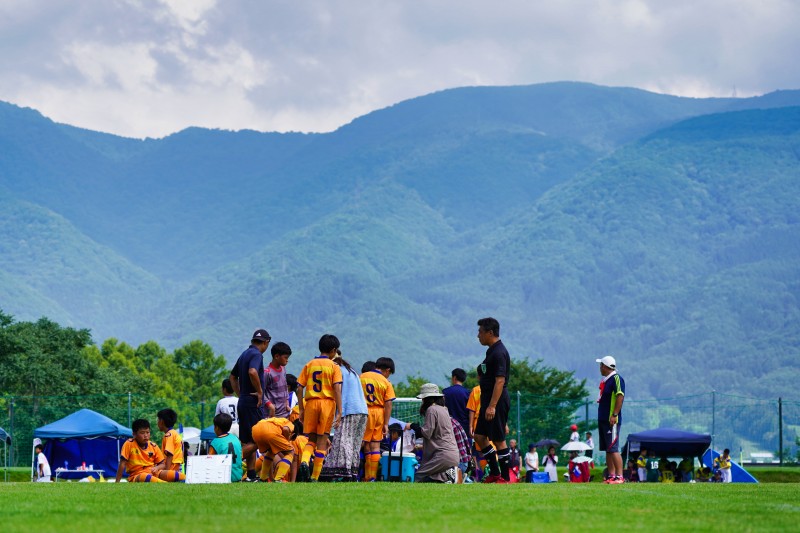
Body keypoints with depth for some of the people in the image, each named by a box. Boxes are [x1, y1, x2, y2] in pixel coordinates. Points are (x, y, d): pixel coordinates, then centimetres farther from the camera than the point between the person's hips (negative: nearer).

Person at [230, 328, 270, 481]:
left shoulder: (244, 354, 17)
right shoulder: (256, 354, -11)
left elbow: (233, 377, 25)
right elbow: (252, 372, -30)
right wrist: (260, 391, -18)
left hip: (243, 403, 9)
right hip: (253, 404, -9)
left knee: (249, 441, 10)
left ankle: (251, 475, 9)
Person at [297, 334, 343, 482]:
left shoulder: (309, 365, 8)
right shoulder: (333, 366, 0)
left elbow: (299, 388, 4)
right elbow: (337, 389, -9)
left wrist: (301, 409, 10)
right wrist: (339, 412, -9)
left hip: (310, 403, 2)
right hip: (327, 403, -2)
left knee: (311, 439, 12)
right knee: (322, 440, 4)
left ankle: (304, 462, -18)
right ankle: (314, 477, 3)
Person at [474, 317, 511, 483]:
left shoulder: (499, 353, -17)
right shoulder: (492, 351, 15)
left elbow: (500, 380, -23)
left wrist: (492, 406, -27)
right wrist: (481, 374, 11)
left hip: (497, 402, -11)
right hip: (488, 401, 11)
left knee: (498, 440, -5)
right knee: (479, 436, 13)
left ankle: (505, 477, 0)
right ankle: (494, 473, 18)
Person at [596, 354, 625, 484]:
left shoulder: (616, 379, -12)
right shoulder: (605, 380, 17)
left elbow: (620, 396, -20)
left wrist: (614, 415, -24)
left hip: (611, 420, -10)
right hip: (603, 419, 10)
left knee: (613, 449, -13)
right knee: (608, 450, 9)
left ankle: (619, 477, -15)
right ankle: (611, 476, 12)